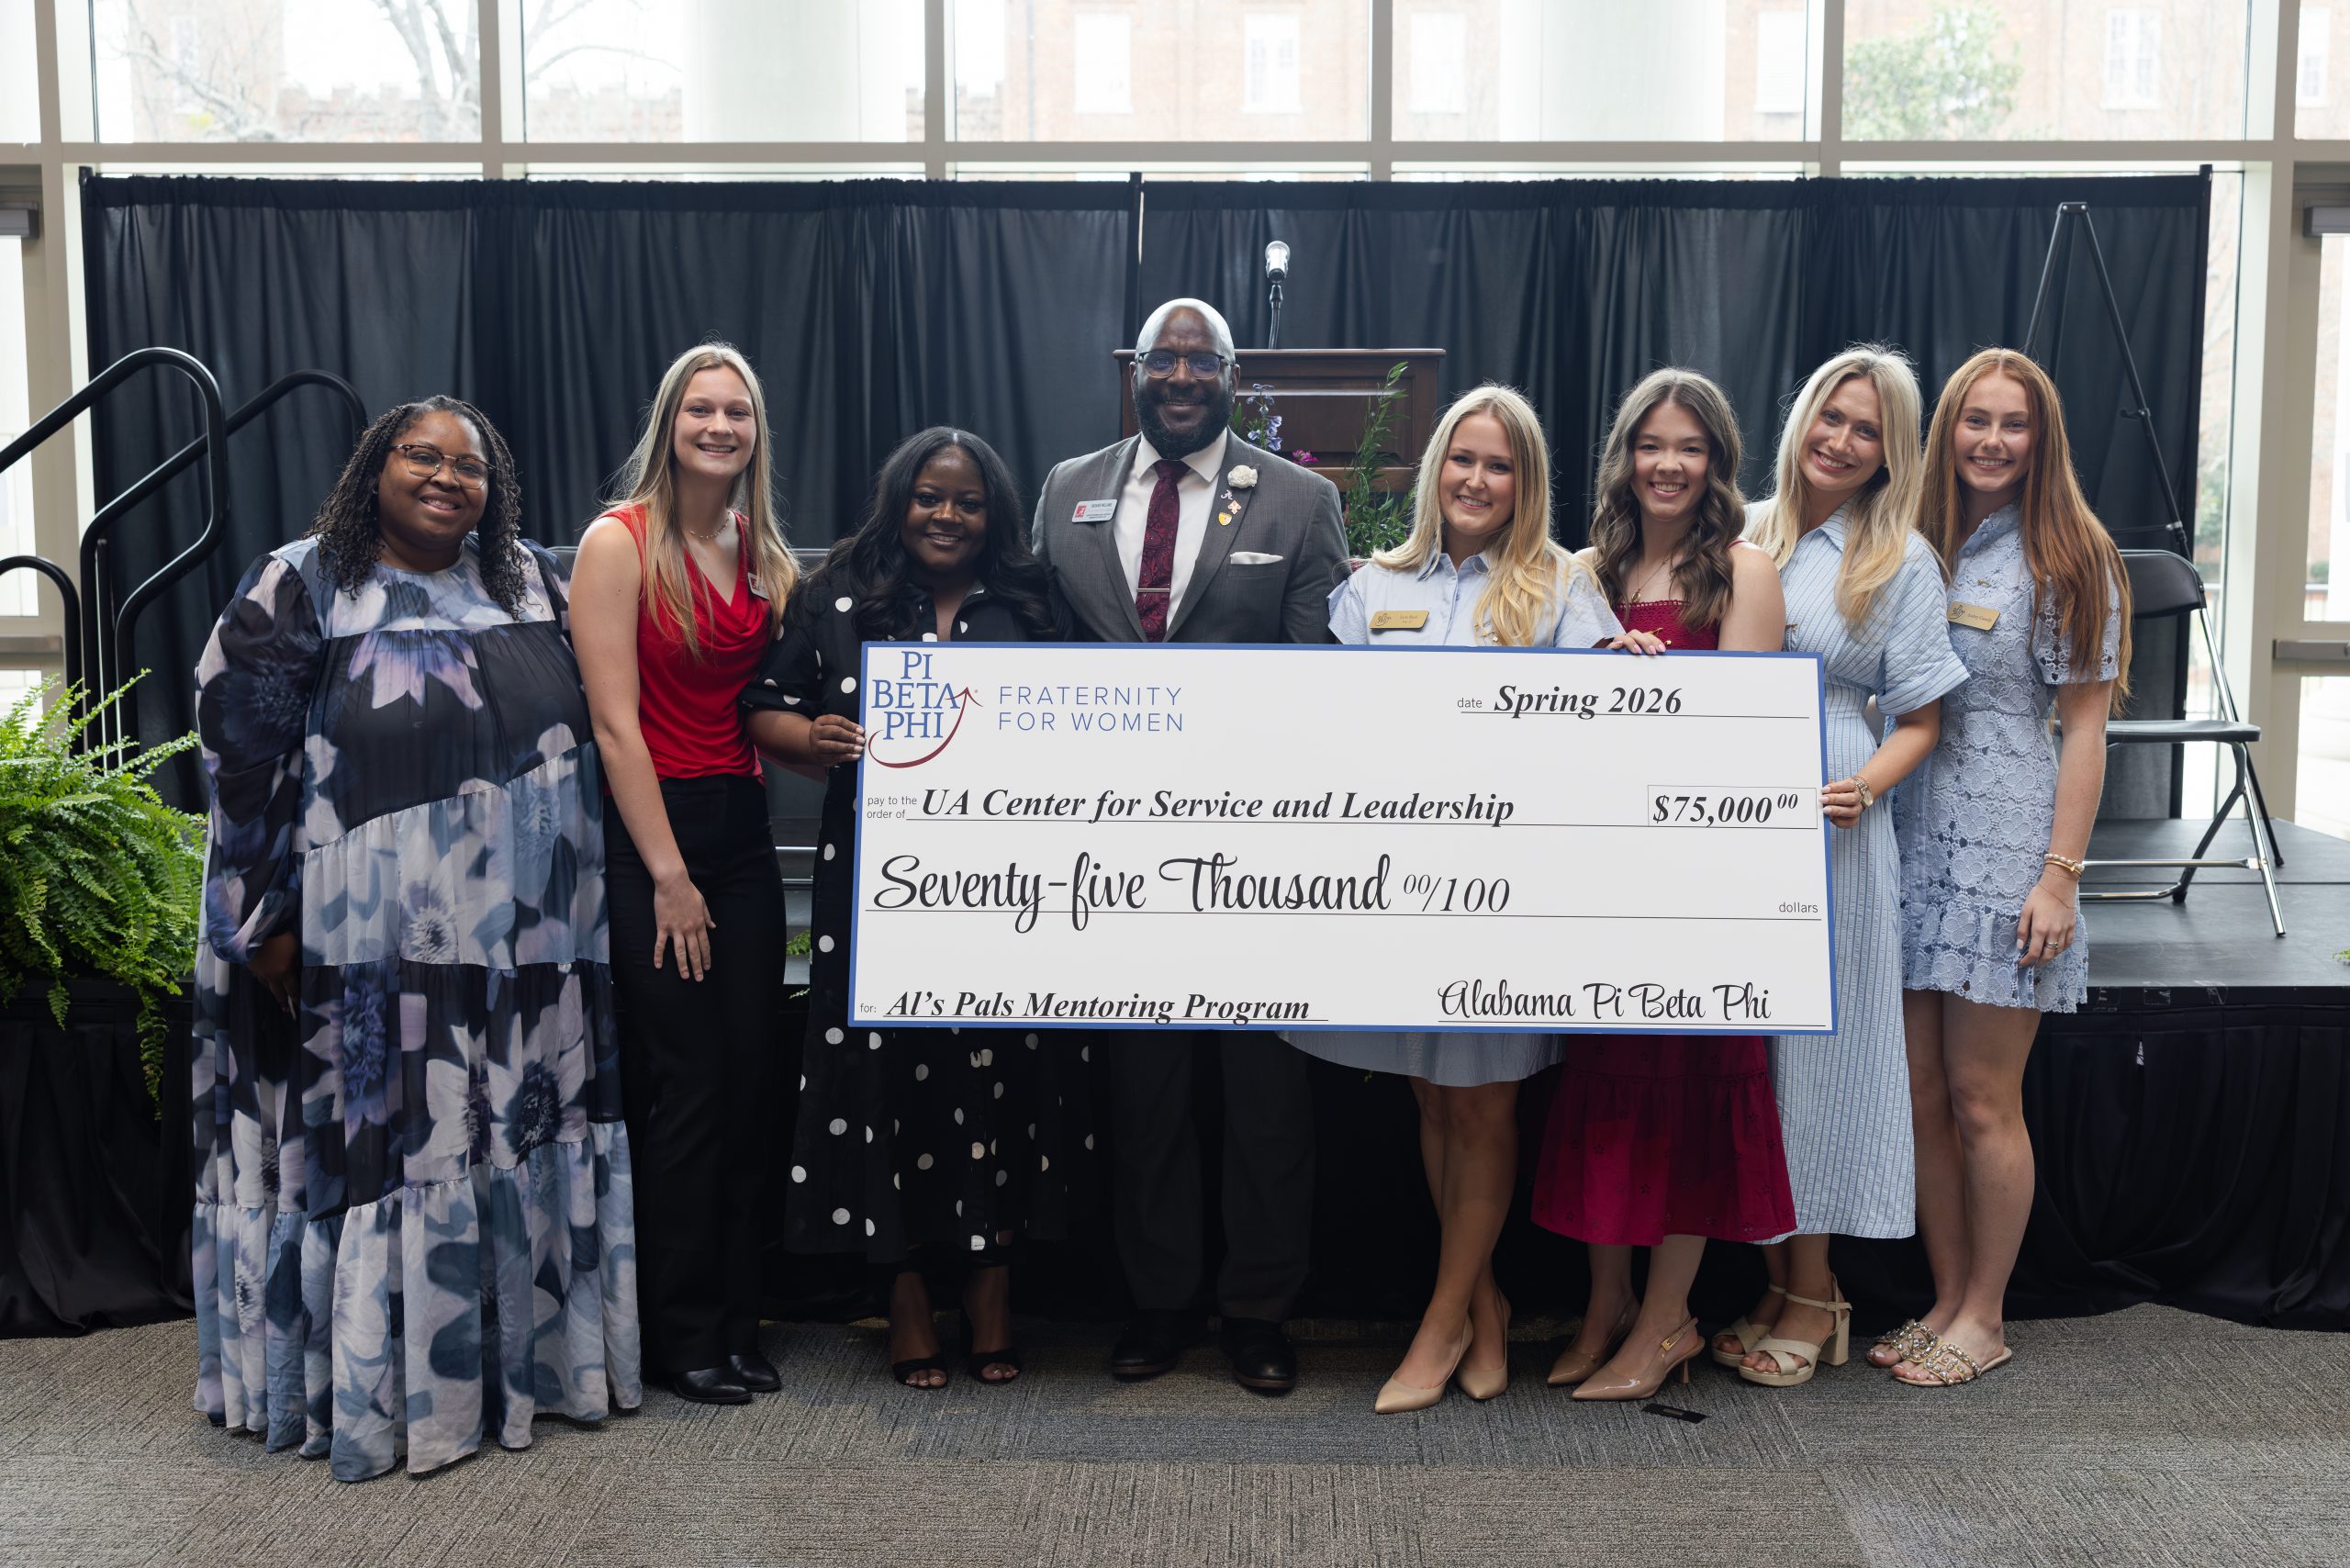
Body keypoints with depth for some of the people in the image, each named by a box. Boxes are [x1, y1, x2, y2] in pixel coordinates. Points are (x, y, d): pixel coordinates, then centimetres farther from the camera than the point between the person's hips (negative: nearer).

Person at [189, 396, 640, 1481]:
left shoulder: (534, 586, 11)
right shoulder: (300, 586, -1)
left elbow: (582, 733, 16)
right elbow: (239, 755, -4)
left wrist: (580, 894, 10)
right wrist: (271, 916, -8)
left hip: (524, 953, 4)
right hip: (368, 952, -4)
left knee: (516, 1147, 9)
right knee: (379, 1144, 1)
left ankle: (521, 1352, 23)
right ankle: (371, 1382, 15)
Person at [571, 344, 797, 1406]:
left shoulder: (765, 554, 12)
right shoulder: (620, 542, -7)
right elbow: (615, 723, -12)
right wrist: (668, 874, -14)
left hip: (743, 830, 6)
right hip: (652, 834, -6)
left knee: (748, 1085, 8)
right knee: (684, 1091, -1)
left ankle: (734, 1325, 20)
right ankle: (681, 1334, 13)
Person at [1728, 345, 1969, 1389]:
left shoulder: (1902, 562, 1)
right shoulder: (1743, 533, 10)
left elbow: (1920, 718, 1)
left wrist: (1862, 788, -17)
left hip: (1827, 826, -3)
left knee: (1814, 1042, 2)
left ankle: (1812, 1298, 15)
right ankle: (1781, 1284, 20)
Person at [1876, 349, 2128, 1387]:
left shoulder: (2066, 560, -1)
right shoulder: (1912, 548, 11)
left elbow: (2084, 727, -5)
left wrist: (2060, 874, -11)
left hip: (2005, 852, -5)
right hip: (1911, 845, 5)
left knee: (1981, 1104, 1)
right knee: (1921, 1097, 8)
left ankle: (1985, 1316, 16)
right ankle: (1947, 1301, 22)